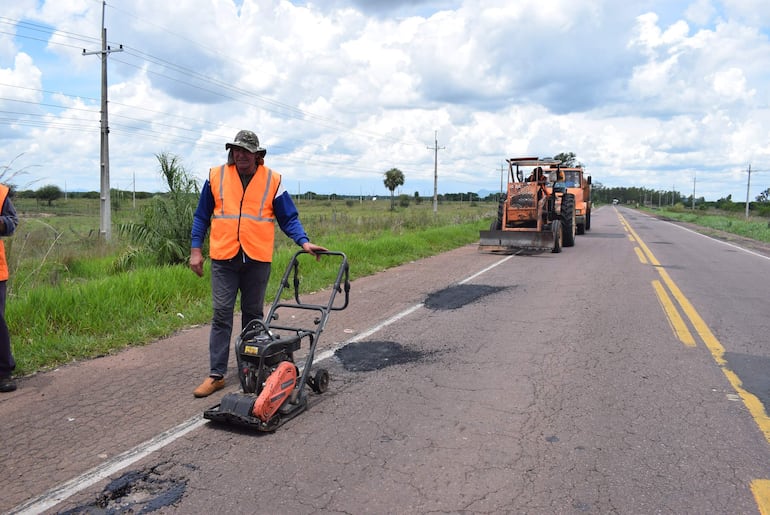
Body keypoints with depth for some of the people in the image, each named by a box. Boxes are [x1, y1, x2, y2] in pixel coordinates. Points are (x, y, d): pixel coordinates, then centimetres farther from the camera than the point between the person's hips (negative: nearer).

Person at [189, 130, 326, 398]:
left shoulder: (272, 180, 1)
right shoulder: (216, 176, 4)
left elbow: (289, 218, 4)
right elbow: (201, 216, 10)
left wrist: (304, 242, -11)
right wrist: (195, 250, 4)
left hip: (257, 259, 0)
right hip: (224, 258, 0)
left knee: (253, 314, 11)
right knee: (221, 314, 0)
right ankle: (216, 374, 6)